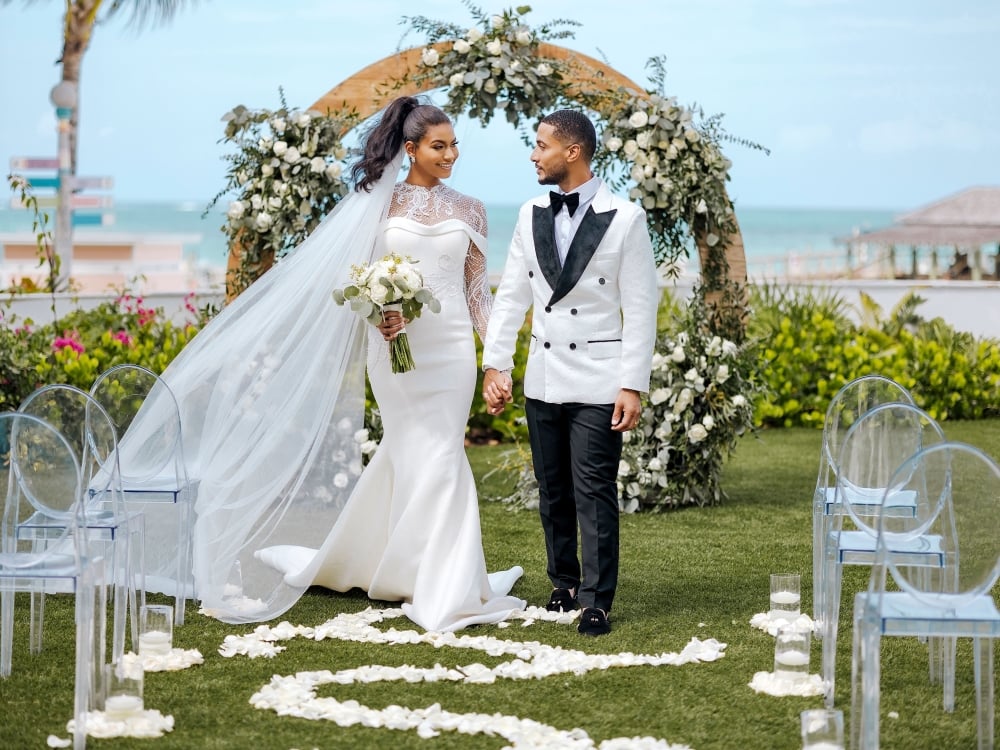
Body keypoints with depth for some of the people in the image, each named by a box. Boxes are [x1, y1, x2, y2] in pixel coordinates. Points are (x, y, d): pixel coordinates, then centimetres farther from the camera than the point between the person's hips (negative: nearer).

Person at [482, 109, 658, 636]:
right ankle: (564, 585, 23)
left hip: (597, 381, -5)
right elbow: (511, 295, 11)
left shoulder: (624, 218, -7)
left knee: (594, 493, -6)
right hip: (543, 378, 5)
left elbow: (639, 309, -7)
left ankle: (596, 601, 0)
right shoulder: (532, 215, 7)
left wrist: (633, 385, -11)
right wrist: (494, 365, 3)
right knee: (552, 491, 11)